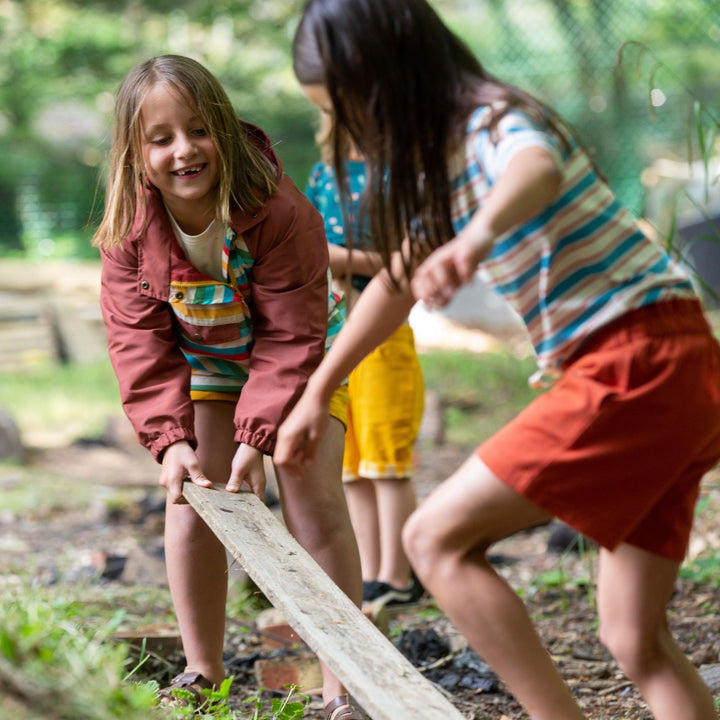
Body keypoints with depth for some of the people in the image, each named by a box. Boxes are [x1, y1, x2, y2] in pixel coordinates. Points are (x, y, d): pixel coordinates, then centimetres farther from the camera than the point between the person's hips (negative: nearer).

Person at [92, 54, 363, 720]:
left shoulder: (280, 212, -33)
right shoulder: (130, 231, -21)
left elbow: (291, 338, -30)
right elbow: (141, 344, -17)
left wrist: (256, 438, -36)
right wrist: (170, 438, -30)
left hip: (298, 359, -3)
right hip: (203, 363, 4)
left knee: (314, 498, -15)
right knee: (191, 500, -4)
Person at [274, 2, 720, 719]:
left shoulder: (494, 122, -12)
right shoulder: (444, 157, 17)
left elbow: (537, 169, -37)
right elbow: (397, 282, 29)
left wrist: (482, 232, -59)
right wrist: (315, 394, 34)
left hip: (638, 361, -10)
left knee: (437, 539, -10)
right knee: (636, 639, 7)